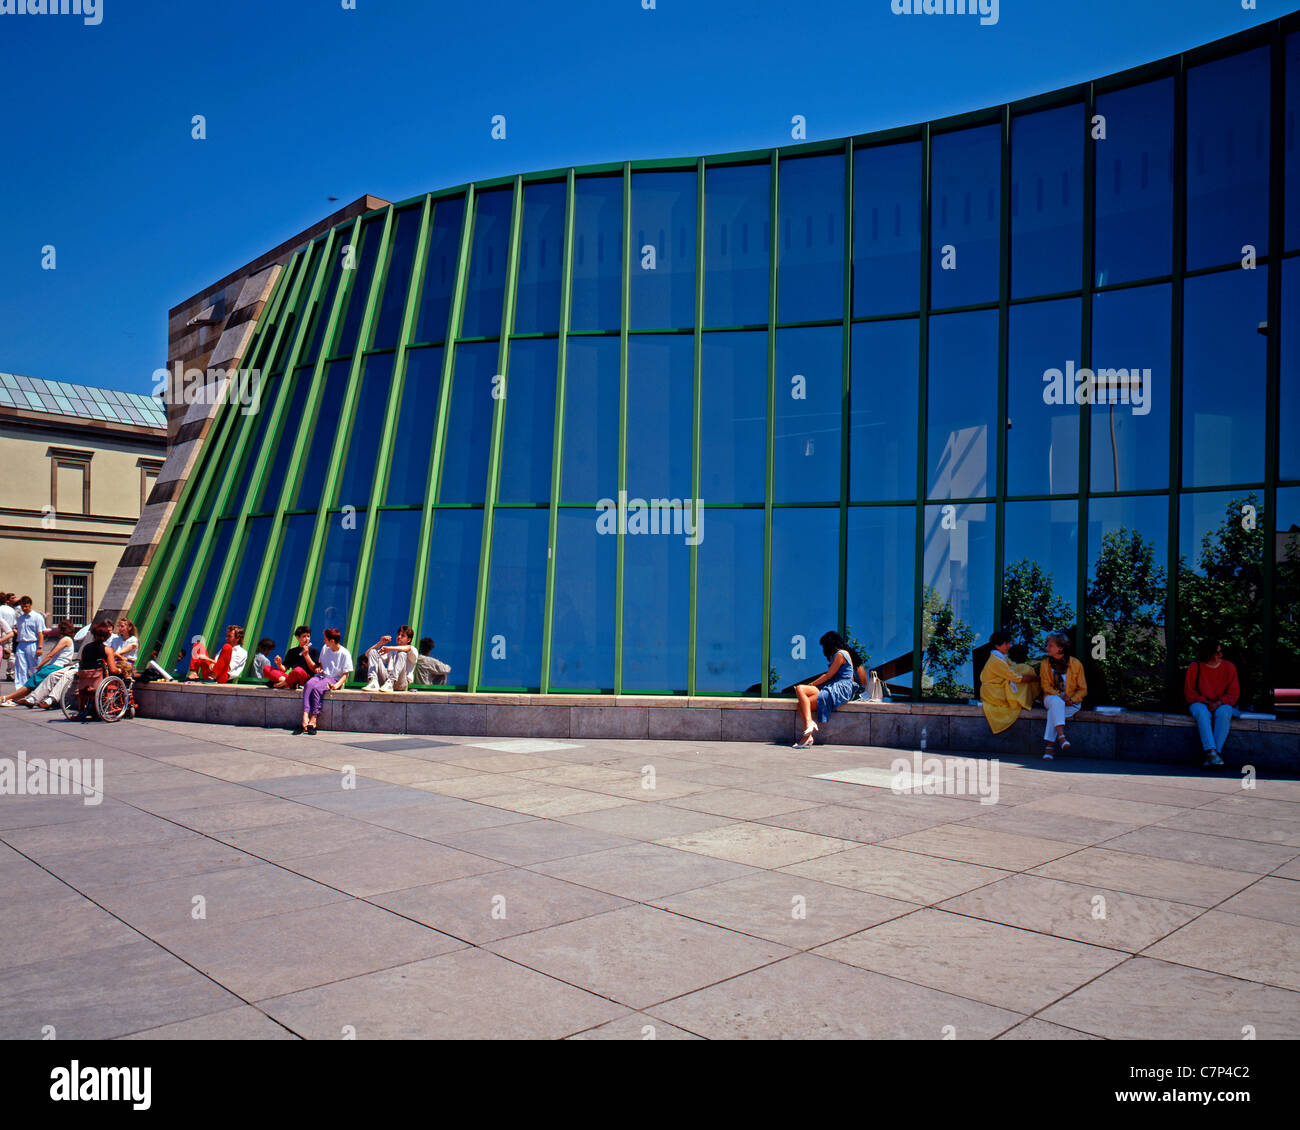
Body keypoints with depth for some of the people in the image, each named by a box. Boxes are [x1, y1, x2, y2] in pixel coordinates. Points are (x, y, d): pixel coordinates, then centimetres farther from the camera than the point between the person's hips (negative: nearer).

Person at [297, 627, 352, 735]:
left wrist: (337, 685, -21)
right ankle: (305, 718, -43)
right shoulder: (325, 648, 13)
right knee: (308, 684, -30)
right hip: (321, 675, 5)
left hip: (334, 679, -5)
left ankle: (313, 720, -37)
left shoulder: (345, 653, -6)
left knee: (317, 688, -35)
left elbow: (345, 674, -5)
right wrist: (319, 669, 4)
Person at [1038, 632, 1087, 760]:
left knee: (1054, 710, -33)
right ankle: (1061, 736, -46)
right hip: (1052, 698, 1)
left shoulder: (1076, 664, -2)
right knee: (1057, 702, -36)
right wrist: (1060, 697, -18)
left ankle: (1049, 745, -33)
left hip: (1071, 702, -1)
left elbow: (1082, 689, 2)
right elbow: (1046, 686, 0)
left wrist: (1071, 700, -17)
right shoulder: (1045, 664, 4)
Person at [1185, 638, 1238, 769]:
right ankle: (1211, 752, -46)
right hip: (1200, 703, -1)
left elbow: (1233, 693, 2)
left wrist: (1219, 703, -15)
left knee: (1224, 714, -35)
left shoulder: (1229, 667, 4)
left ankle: (1211, 756, -36)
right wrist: (1206, 702, -13)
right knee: (1202, 713, -36)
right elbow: (1189, 692, 2)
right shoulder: (1195, 667, 0)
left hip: (1222, 704, 1)